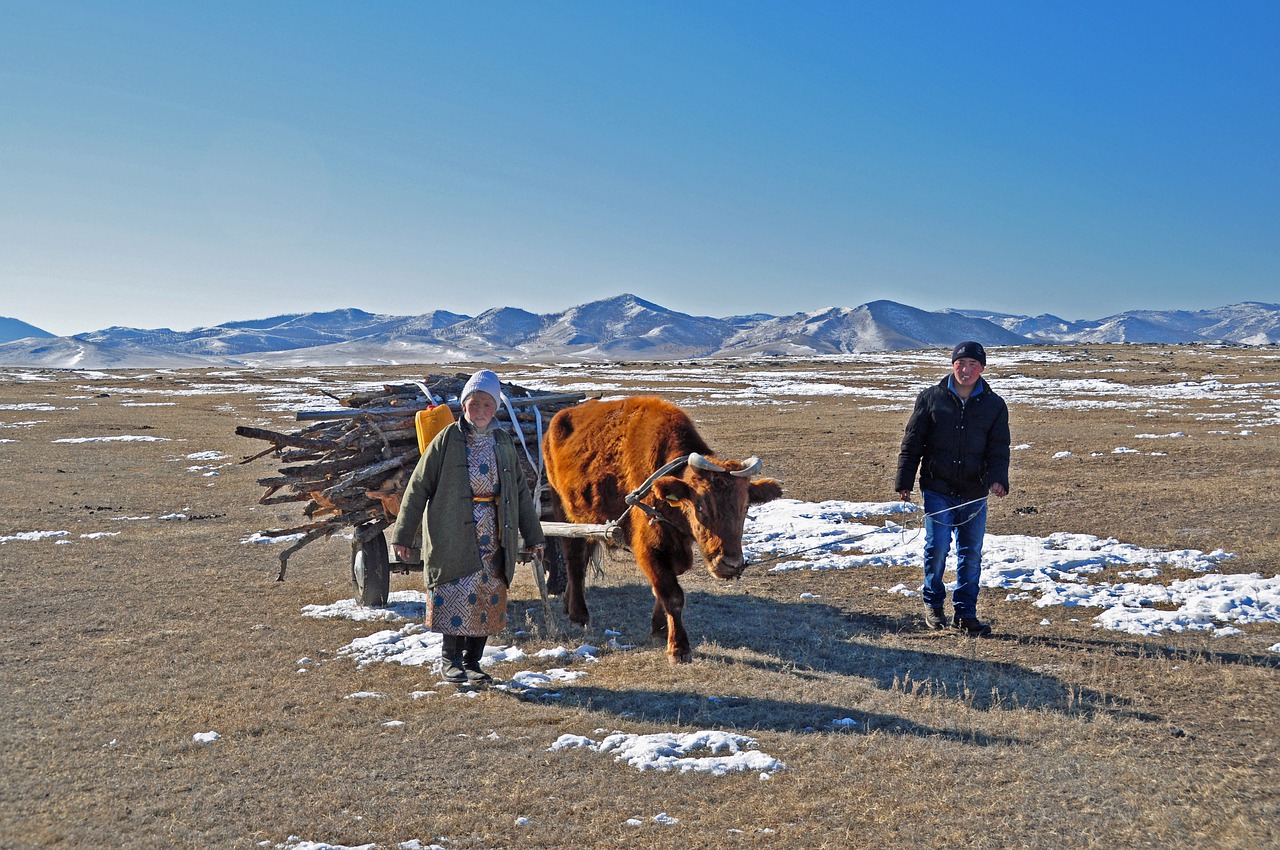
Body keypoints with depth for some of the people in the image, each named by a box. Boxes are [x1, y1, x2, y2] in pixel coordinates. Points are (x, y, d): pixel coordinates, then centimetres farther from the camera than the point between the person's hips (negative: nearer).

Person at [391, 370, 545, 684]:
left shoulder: (504, 444, 9)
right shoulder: (446, 440, -3)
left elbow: (521, 492, 17)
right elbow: (417, 488, -1)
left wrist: (534, 537, 17)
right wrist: (403, 536, -3)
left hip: (493, 541, 4)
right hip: (453, 539, -4)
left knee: (487, 602, 6)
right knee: (456, 598, -7)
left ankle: (472, 662, 17)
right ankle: (451, 661, 9)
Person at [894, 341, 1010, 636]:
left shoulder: (994, 405, 6)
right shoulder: (931, 398, 2)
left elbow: (999, 448, 1)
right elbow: (912, 443, 5)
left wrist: (998, 479, -17)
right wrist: (904, 483, 3)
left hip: (974, 494, 2)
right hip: (937, 490, -2)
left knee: (971, 554, 6)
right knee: (938, 546, -8)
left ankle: (965, 614, 18)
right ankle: (933, 604, 14)